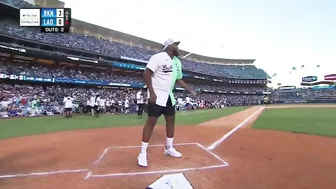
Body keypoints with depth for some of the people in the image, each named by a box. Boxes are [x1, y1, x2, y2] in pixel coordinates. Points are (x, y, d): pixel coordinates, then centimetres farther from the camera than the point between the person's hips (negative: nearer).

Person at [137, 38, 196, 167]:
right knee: (151, 122, -6)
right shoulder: (158, 57, -13)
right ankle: (143, 153, 7)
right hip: (157, 96, -8)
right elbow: (146, 74, -17)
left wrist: (190, 90, 10)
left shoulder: (177, 62, 11)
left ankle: (168, 148, 29)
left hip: (169, 96, 8)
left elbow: (178, 79, 18)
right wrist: (152, 93, -23)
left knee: (171, 120, 12)